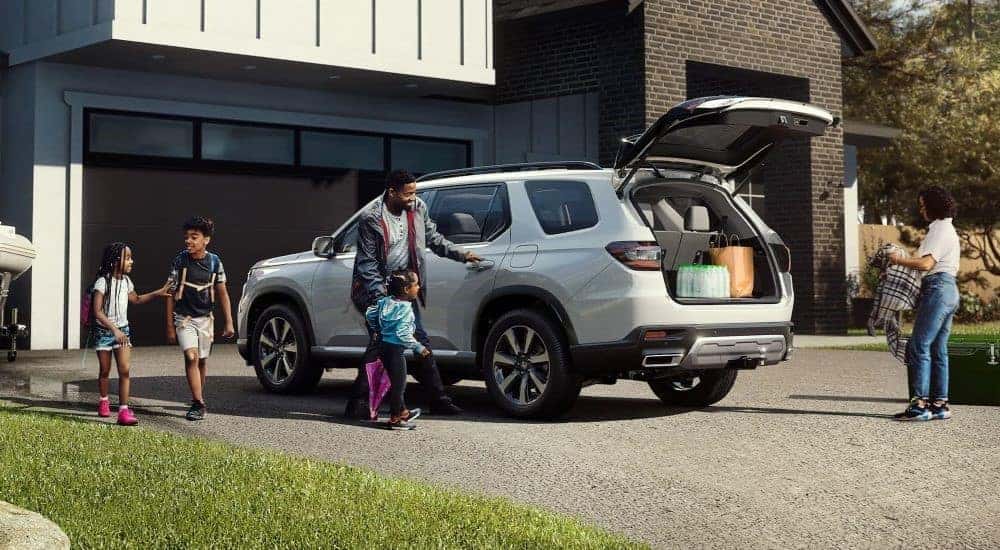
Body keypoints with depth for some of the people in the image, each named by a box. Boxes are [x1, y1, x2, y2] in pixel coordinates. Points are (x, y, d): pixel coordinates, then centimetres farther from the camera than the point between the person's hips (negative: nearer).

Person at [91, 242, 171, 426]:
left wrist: (159, 292, 20)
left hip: (122, 329, 4)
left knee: (125, 370, -9)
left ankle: (124, 410, -13)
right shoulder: (103, 282, -14)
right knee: (105, 371, 9)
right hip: (104, 330, -4)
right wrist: (114, 329, -25)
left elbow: (136, 299, 26)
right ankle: (104, 401, 34)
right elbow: (97, 311, -19)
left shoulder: (126, 281, 6)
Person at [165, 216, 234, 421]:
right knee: (191, 357, -18)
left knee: (202, 360, 11)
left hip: (206, 318, 3)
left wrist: (229, 323, 0)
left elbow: (222, 293, 3)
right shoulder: (179, 261, -8)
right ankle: (198, 404, -17)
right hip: (184, 318, -2)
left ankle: (199, 399, 28)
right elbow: (170, 295, -2)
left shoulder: (214, 262, -3)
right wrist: (170, 326, -3)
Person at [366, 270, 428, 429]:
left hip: (383, 345, 9)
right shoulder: (405, 308, -19)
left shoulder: (385, 301, 5)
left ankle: (403, 412, 35)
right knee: (399, 384, 2)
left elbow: (369, 314, 15)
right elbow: (402, 334, -23)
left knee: (396, 382, 21)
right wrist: (418, 348, -16)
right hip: (395, 349, -9)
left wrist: (375, 330, 29)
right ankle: (395, 419, 9)